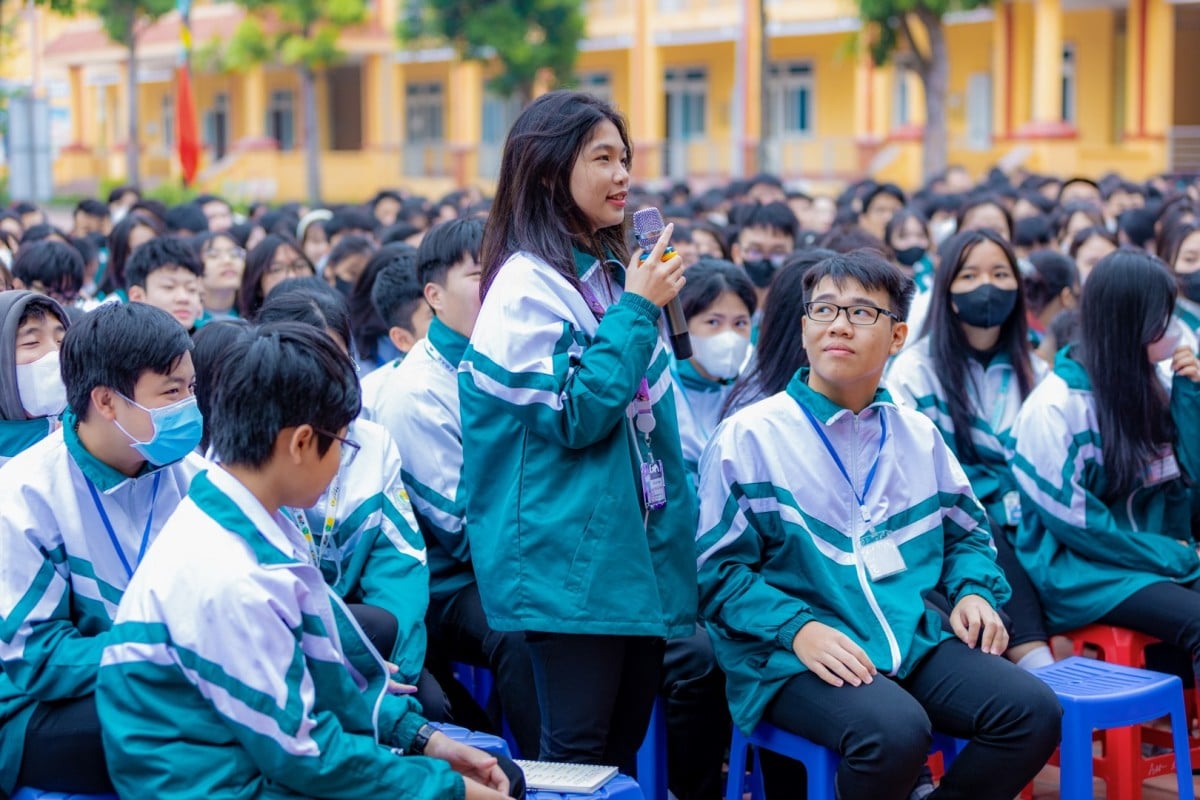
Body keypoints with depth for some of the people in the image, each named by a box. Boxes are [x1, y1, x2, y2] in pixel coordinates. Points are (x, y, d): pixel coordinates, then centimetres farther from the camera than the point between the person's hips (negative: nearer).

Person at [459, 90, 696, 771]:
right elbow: (573, 416, -19)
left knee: (626, 744, 12)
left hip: (638, 554, 8)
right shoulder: (528, 287, -12)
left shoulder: (616, 274, 13)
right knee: (579, 752, -4)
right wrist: (638, 311, -15)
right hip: (574, 559, -8)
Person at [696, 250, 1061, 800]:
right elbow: (718, 570, -5)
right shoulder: (748, 437, -1)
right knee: (894, 731, -35)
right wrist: (796, 628, -20)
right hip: (793, 657, -5)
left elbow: (966, 533, 27)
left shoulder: (918, 436, 16)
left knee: (1033, 710, -18)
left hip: (917, 640, 5)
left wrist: (974, 592, 4)